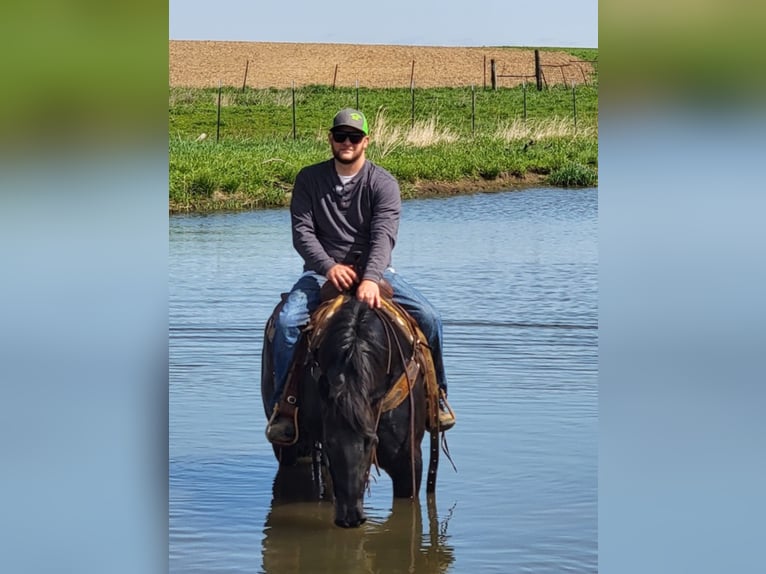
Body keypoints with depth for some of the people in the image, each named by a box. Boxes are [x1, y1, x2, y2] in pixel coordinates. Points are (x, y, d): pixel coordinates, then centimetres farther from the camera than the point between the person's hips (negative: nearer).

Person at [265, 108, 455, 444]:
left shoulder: (383, 183, -3)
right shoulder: (309, 179, 3)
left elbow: (383, 235, -16)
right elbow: (302, 232, -5)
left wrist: (370, 279, -34)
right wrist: (329, 266, -24)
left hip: (373, 272, 0)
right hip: (323, 271, 0)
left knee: (429, 318, -18)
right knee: (286, 321, -27)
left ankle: (436, 394, 4)